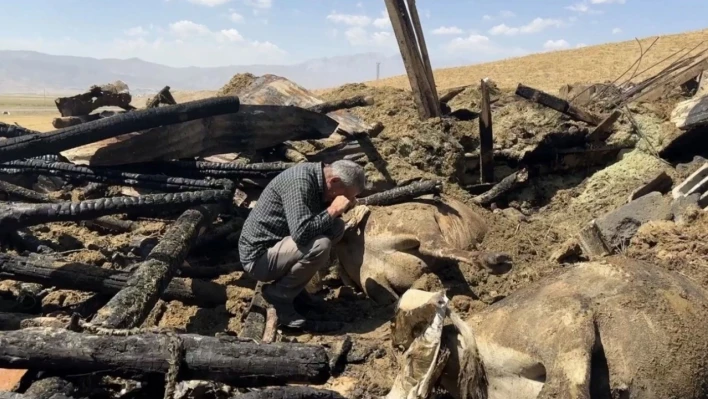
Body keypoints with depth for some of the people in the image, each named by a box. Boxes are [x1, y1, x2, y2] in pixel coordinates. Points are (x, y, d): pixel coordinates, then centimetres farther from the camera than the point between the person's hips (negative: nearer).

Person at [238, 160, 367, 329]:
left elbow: (325, 223, 14)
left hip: (278, 243, 9)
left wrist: (341, 208, -5)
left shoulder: (317, 176, 2)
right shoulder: (300, 182, -25)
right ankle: (278, 295, -6)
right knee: (320, 246, -29)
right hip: (259, 256, -9)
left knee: (337, 227, 4)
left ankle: (289, 281, 9)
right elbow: (301, 234, -34)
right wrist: (333, 210, -23)